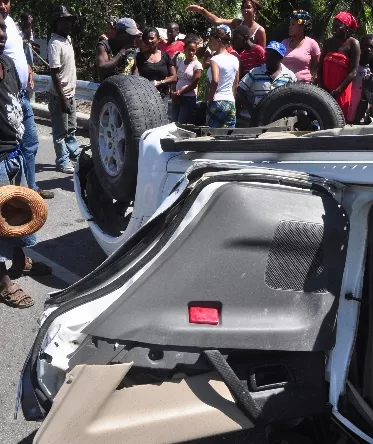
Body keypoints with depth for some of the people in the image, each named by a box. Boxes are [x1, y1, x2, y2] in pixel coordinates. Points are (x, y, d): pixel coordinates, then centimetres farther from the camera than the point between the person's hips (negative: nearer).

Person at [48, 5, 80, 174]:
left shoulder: (68, 38, 7)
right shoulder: (55, 44, -20)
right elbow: (54, 74, -21)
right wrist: (62, 98, -22)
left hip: (70, 92, 8)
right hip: (59, 95, -8)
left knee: (71, 129, 19)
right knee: (60, 131, 3)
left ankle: (74, 154, 32)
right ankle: (63, 162, 13)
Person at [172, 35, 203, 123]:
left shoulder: (197, 65, -6)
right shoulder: (180, 62, 9)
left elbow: (193, 85, -10)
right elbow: (176, 79, 9)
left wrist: (179, 93, -8)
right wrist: (174, 94, -7)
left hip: (189, 98, -5)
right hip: (177, 97, 5)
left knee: (182, 124, -5)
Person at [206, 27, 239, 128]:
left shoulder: (215, 59, -9)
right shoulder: (235, 60, 11)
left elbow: (215, 81, -25)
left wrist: (209, 98, -14)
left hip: (217, 103, -6)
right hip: (231, 103, 6)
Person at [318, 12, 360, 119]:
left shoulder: (353, 43, -3)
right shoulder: (328, 42, 11)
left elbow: (353, 72, -9)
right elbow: (320, 67, 9)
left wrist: (337, 91, -15)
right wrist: (322, 88, -5)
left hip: (341, 92, -4)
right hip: (325, 90, 4)